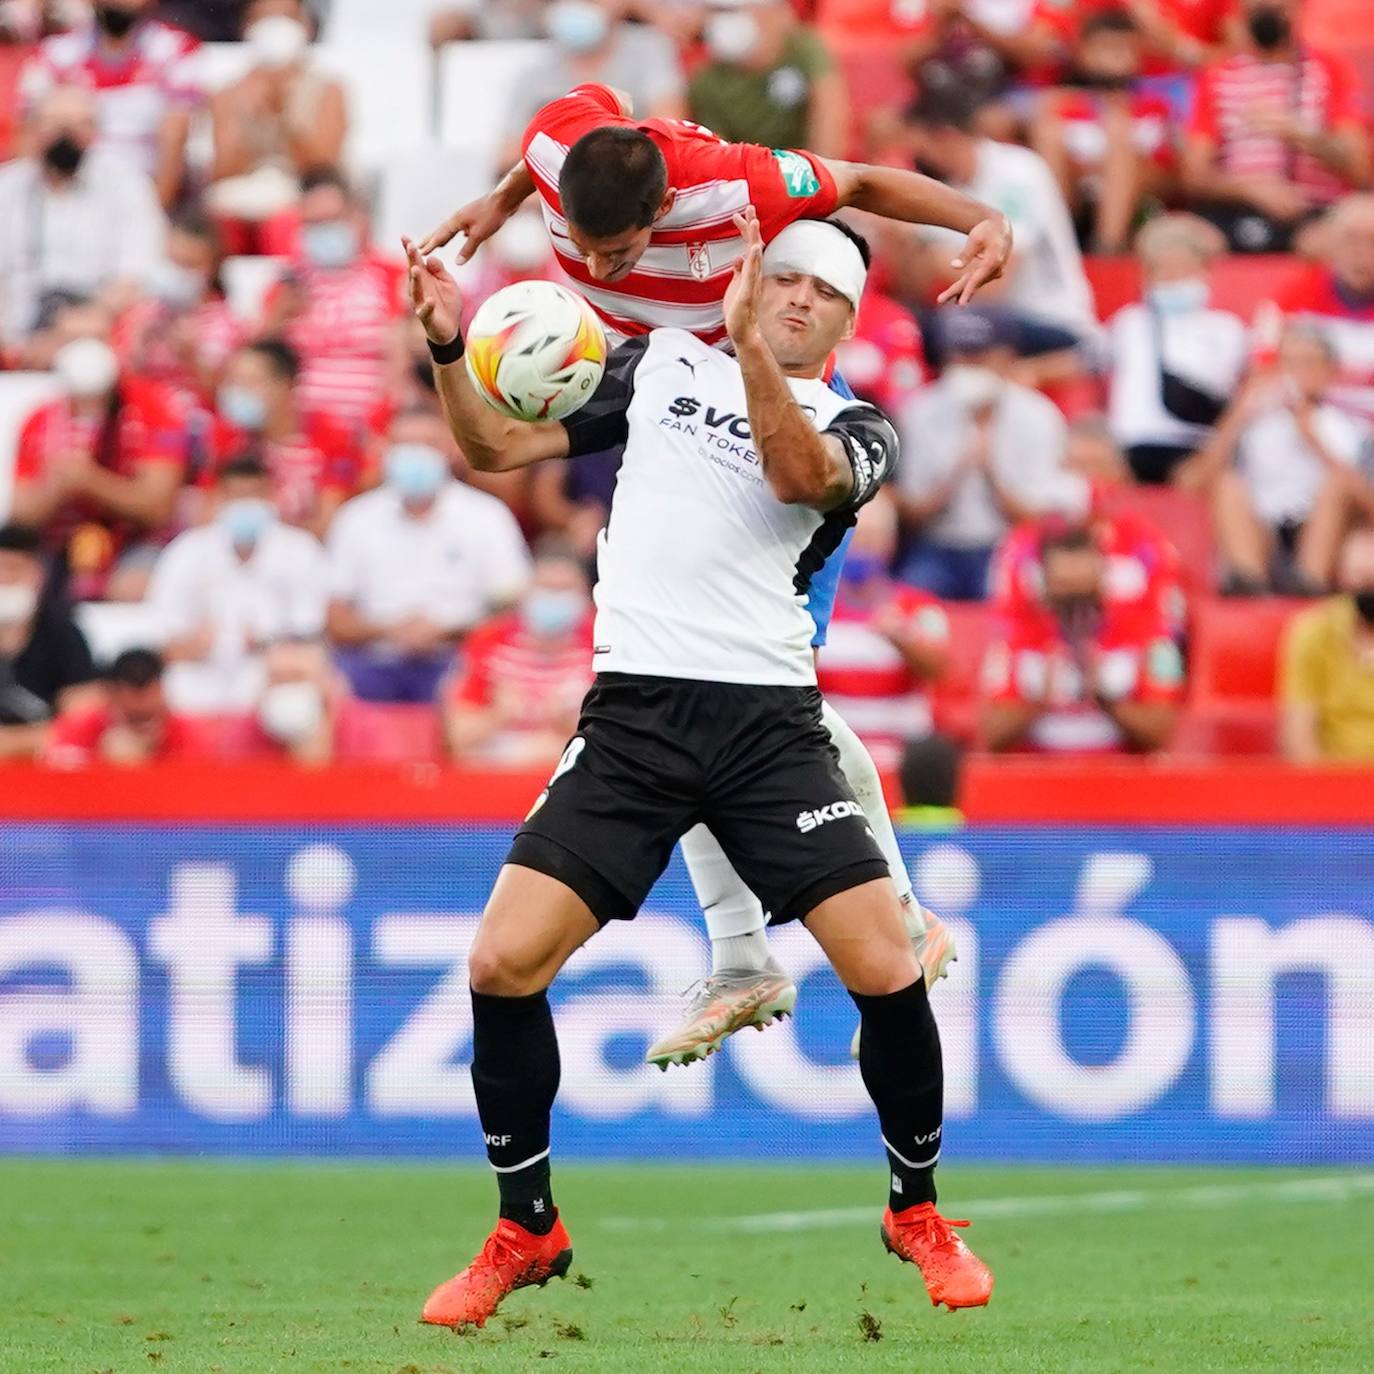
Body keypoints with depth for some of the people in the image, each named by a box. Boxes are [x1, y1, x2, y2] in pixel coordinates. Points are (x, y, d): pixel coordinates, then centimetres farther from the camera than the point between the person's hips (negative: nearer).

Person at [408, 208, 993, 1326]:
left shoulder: (854, 426, 9)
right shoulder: (663, 362, 16)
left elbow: (799, 474, -15)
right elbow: (497, 447, 17)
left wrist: (748, 340, -26)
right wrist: (448, 347, 0)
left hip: (771, 722, -1)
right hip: (631, 718, 1)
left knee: (887, 970, -11)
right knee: (502, 963, -11)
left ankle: (917, 1210, 14)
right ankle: (527, 1232, 9)